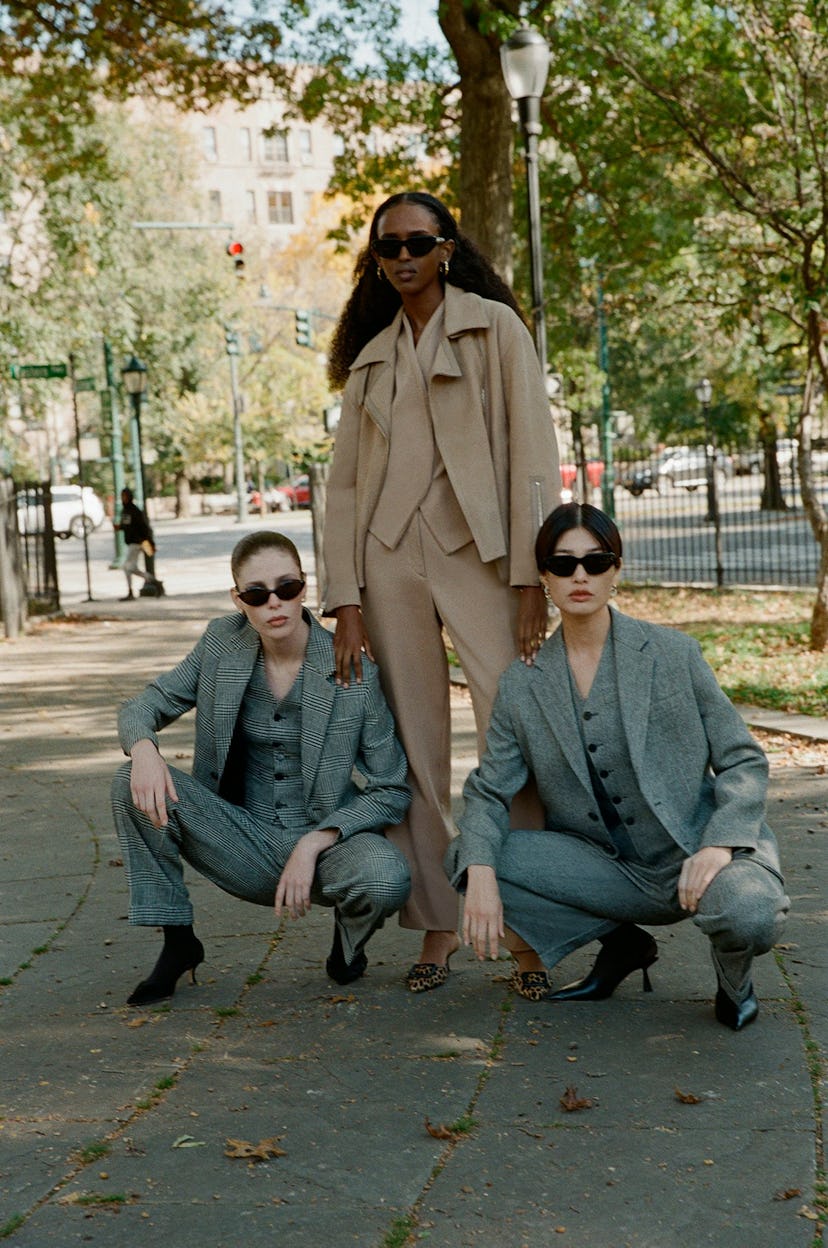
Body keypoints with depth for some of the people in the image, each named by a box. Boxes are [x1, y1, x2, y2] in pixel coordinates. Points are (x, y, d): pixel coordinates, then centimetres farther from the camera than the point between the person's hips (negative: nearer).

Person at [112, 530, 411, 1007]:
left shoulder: (354, 671, -13)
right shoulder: (223, 643, -3)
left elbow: (392, 791, -10)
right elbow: (145, 706, 4)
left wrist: (312, 844, -23)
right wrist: (143, 748, -22)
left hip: (328, 838, -3)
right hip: (246, 845, 3)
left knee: (386, 878, -35)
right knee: (134, 784, -18)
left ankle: (349, 939, 4)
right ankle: (178, 943, -3)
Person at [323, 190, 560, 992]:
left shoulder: (494, 326, 6)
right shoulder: (370, 356, 17)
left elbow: (531, 453, -1)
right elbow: (344, 483, 13)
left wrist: (530, 579, -10)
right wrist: (346, 603, 2)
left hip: (476, 550, -3)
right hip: (390, 557, 4)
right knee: (414, 754, 3)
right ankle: (436, 926, 10)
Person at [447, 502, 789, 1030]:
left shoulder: (673, 653, -4)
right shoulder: (523, 684, 3)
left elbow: (743, 761, -2)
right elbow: (490, 792, 3)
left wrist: (719, 846, -21)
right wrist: (481, 874, -19)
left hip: (698, 851, -3)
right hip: (613, 868, 3)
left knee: (750, 918, -37)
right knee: (462, 860, -13)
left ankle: (733, 972, 5)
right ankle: (621, 945, 7)